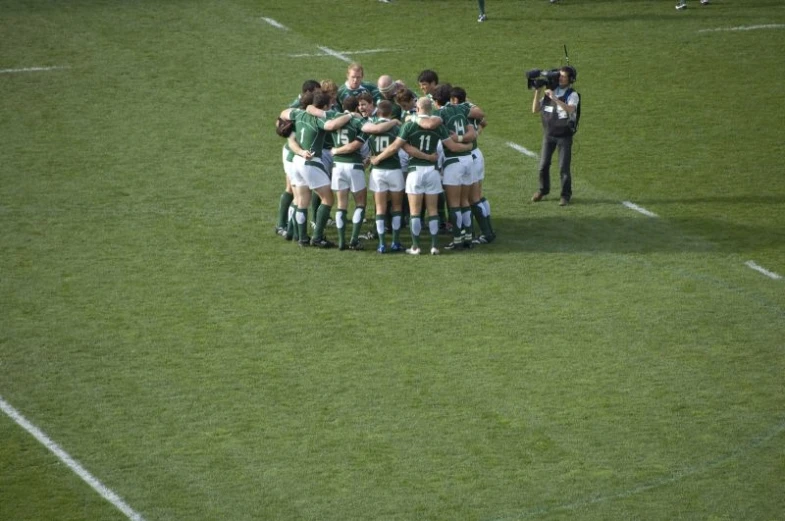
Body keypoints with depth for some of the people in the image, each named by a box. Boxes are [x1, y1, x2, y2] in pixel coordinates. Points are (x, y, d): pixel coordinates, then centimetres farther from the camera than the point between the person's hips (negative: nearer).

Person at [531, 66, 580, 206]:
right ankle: (543, 190, 28)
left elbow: (570, 109, -30)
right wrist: (538, 92, -5)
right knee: (544, 164, 8)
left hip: (564, 135, -4)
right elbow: (535, 110, 5)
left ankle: (565, 195, 9)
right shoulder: (549, 92, 5)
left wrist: (554, 98, -33)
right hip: (548, 134, 4)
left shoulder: (572, 95, -9)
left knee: (563, 167, -4)